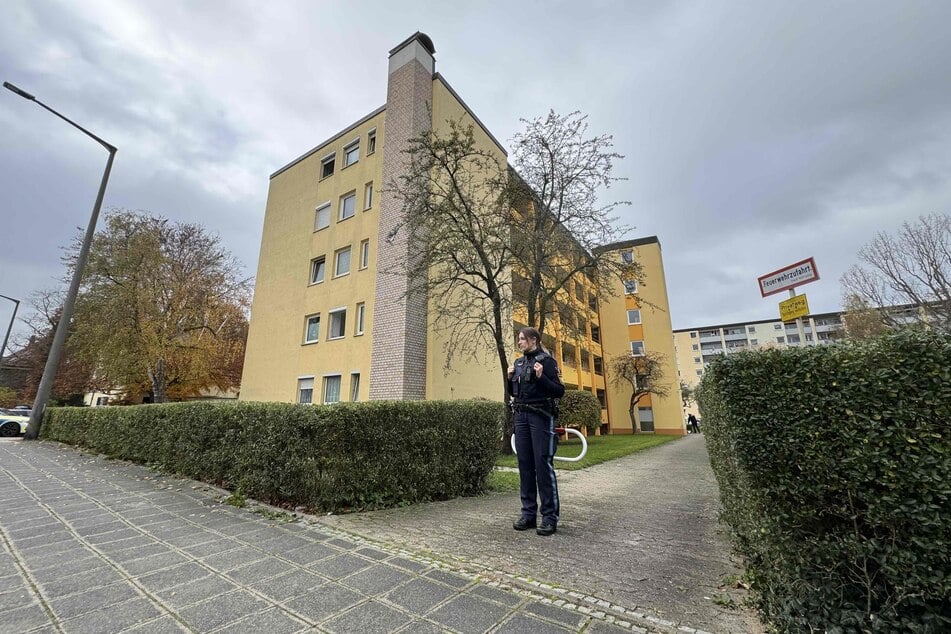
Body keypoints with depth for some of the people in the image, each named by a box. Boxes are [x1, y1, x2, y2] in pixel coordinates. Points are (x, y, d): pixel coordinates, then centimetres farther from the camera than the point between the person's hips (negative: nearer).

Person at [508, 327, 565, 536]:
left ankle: (550, 517, 5)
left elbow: (559, 391, -9)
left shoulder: (546, 360, -5)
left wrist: (541, 377, -21)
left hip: (540, 416, -6)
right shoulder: (518, 363, 14)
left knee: (543, 464, -5)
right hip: (521, 416, 6)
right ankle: (528, 513, 18)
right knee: (525, 465, 8)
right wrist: (510, 378, 5)